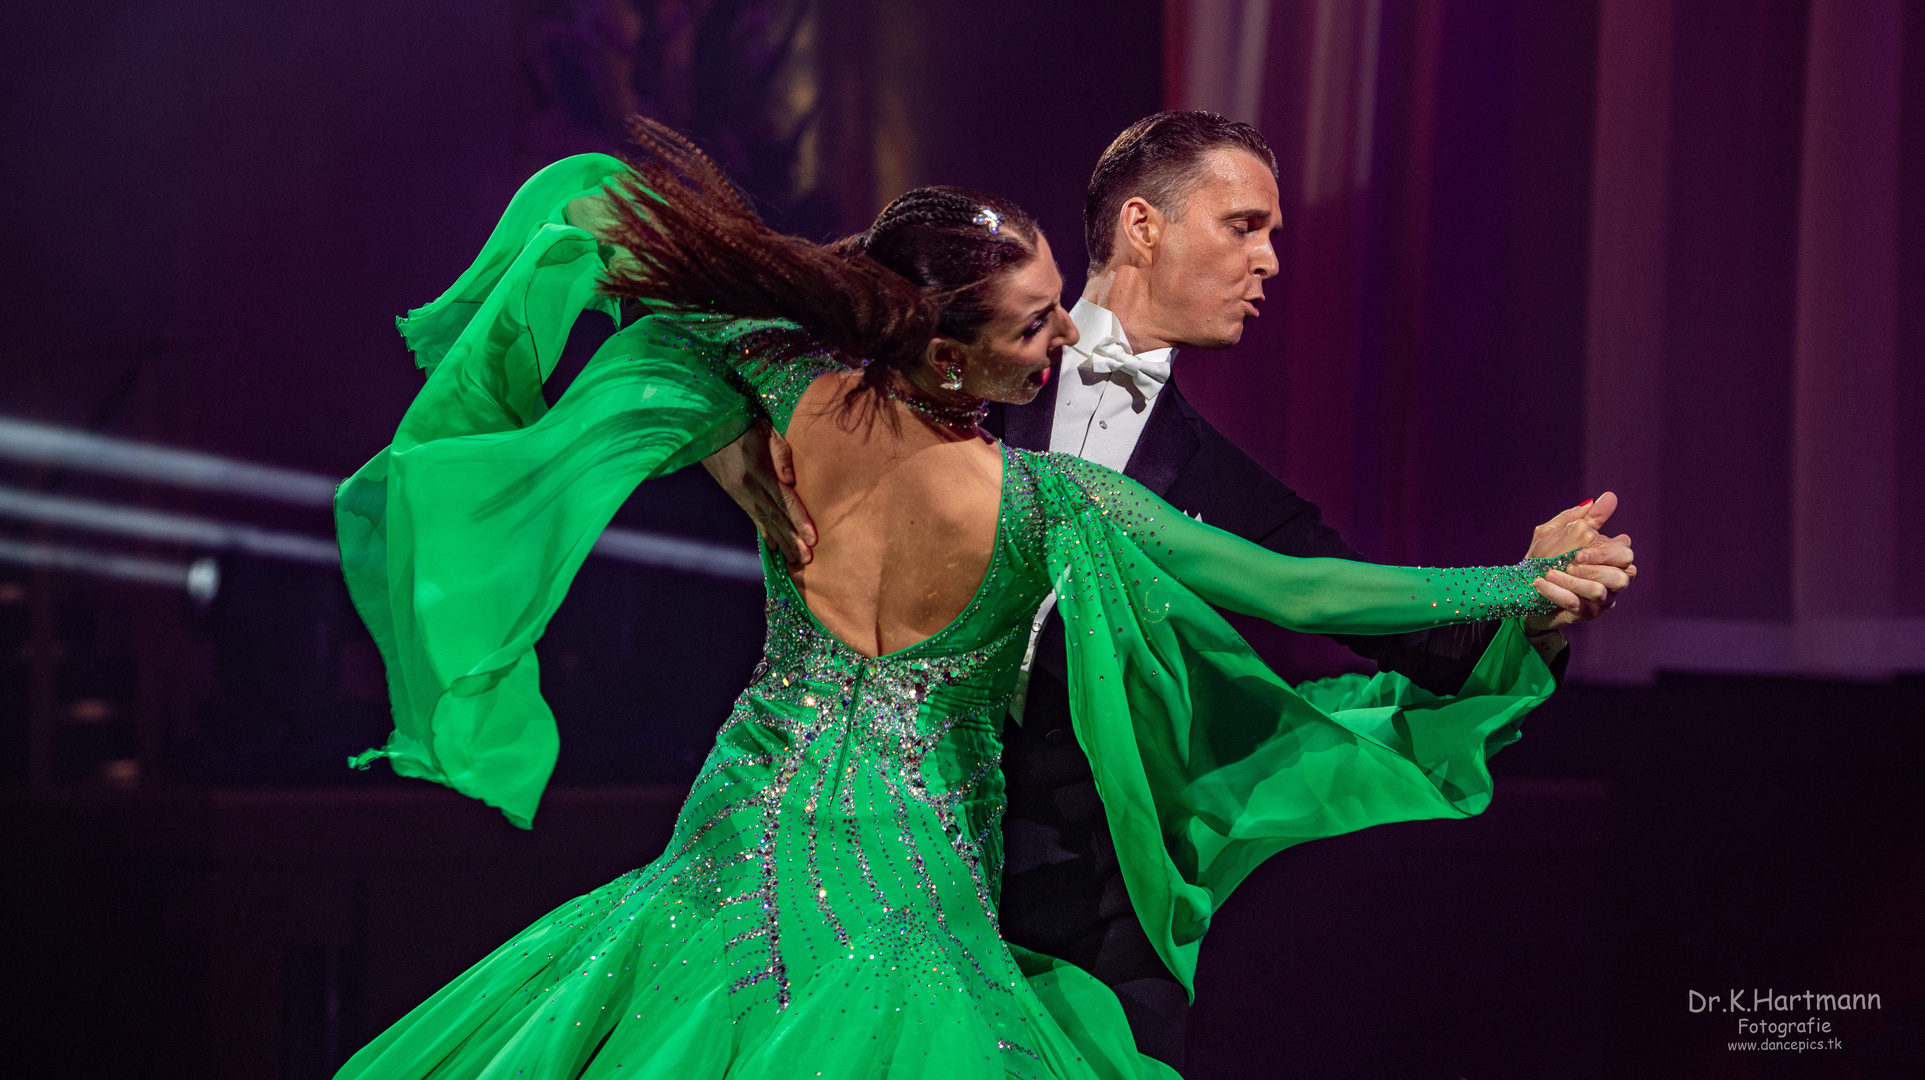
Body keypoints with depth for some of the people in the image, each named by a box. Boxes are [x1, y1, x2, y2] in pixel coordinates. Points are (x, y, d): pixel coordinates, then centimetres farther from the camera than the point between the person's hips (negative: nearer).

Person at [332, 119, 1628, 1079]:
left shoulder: (798, 399, -11)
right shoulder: (1055, 503, -20)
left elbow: (603, 210, -1)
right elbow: (1288, 588, -18)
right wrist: (1519, 579, -12)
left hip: (749, 839, 4)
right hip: (913, 886, -4)